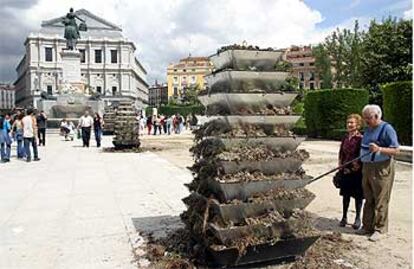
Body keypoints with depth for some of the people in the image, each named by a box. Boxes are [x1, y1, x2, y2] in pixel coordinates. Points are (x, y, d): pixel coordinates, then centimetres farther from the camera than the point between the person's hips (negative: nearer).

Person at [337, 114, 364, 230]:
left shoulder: (360, 138, -12)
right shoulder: (345, 138, 6)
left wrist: (355, 168, -16)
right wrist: (341, 166, 5)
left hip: (357, 172, -5)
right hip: (345, 171, 5)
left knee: (358, 195, 8)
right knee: (346, 194, 13)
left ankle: (358, 218, 23)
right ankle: (344, 217, 25)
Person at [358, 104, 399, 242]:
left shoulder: (387, 129, -10)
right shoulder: (368, 129, 13)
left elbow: (395, 149, -14)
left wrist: (379, 149, -28)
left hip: (381, 169, -7)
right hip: (367, 167, 7)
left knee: (380, 201, 1)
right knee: (368, 200, 13)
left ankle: (379, 229, 10)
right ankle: (367, 226, 22)